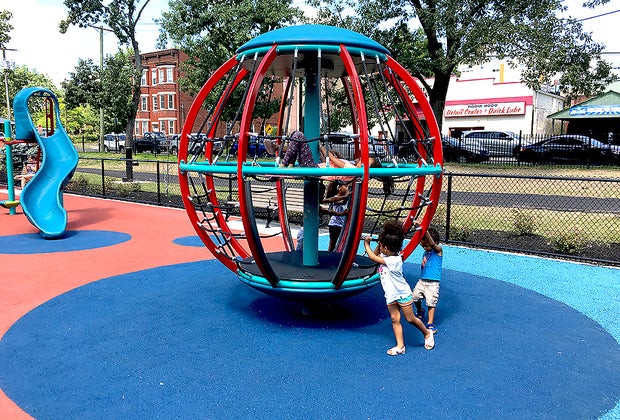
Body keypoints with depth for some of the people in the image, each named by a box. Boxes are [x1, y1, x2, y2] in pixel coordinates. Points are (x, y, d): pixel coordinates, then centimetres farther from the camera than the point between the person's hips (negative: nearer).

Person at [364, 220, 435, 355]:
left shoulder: (394, 260, -29)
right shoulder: (386, 256, -3)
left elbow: (373, 257, -27)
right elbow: (376, 255, 15)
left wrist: (366, 244, -14)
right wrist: (379, 243, -2)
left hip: (402, 293, -8)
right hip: (391, 295, 8)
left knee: (410, 319, 5)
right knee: (394, 320, 5)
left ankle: (427, 334, 29)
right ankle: (400, 346, 9)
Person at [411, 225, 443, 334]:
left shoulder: (438, 250, -6)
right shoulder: (425, 253, 14)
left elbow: (432, 244, -29)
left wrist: (425, 231, -39)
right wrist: (422, 264, 1)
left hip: (433, 283, -6)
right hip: (422, 280, 6)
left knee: (431, 302, -7)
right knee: (414, 297, 3)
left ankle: (430, 323, 2)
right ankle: (420, 311, 32)